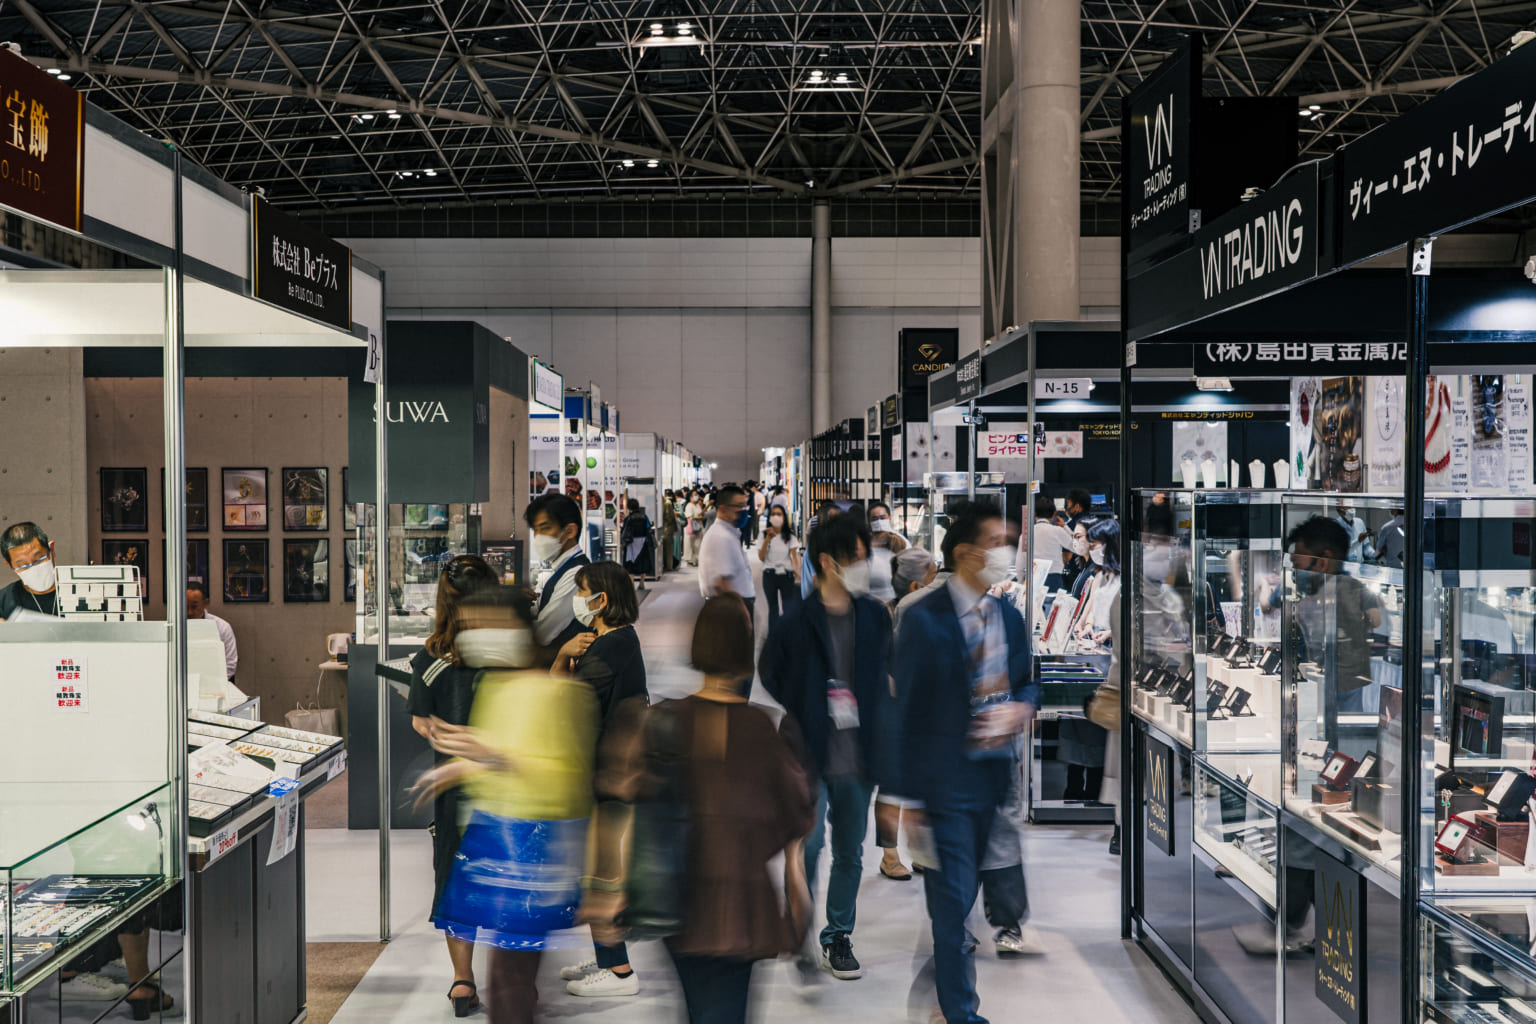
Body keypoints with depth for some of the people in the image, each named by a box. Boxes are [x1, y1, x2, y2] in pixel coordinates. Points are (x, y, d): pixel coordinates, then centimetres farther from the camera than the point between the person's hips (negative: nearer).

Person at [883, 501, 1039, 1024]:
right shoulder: (924, 620, -14)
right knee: (953, 901, 1)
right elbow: (906, 710, -12)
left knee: (964, 894, 19)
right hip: (947, 780, -6)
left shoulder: (1008, 615, 5)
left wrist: (1022, 708, -8)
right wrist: (905, 795, -12)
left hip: (998, 775, 6)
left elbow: (1028, 683, 17)